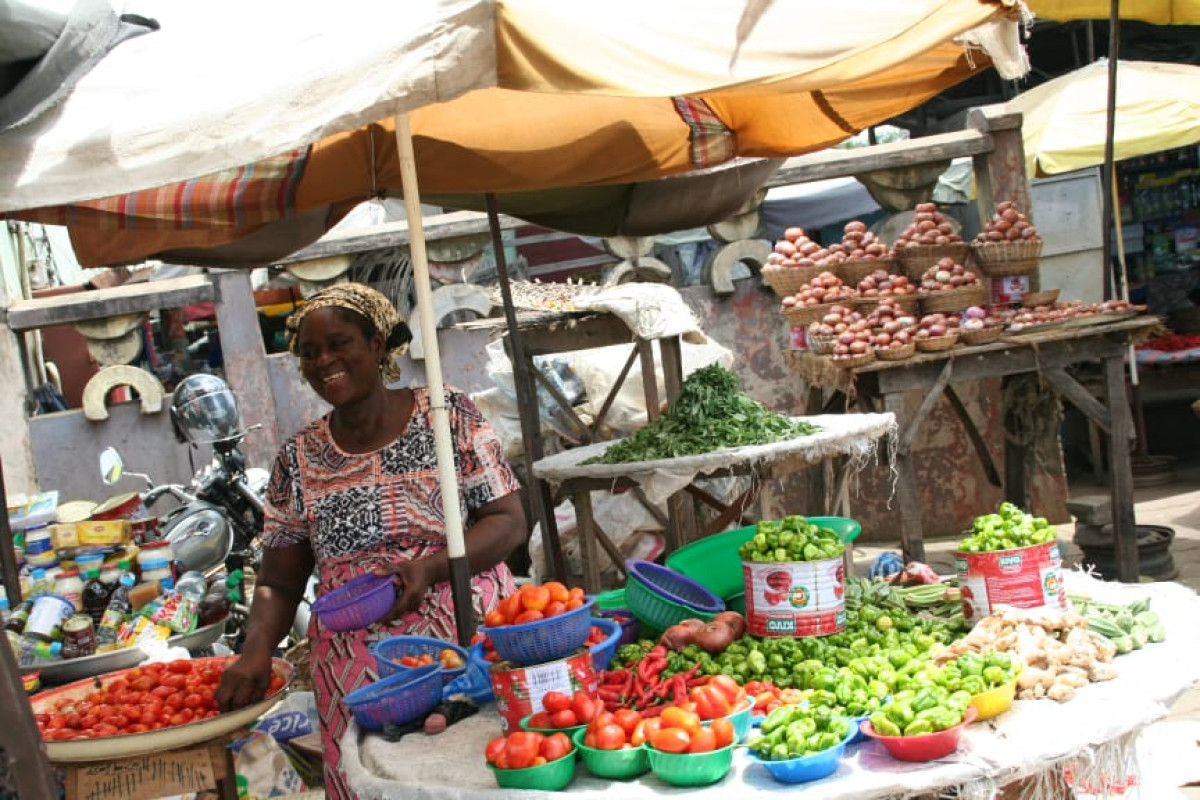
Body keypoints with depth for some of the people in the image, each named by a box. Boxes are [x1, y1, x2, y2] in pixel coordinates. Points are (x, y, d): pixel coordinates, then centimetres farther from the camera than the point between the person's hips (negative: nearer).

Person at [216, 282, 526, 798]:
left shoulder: (447, 414, 1)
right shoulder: (298, 459, 8)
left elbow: (509, 520, -1)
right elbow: (278, 583, 11)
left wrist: (431, 567, -16)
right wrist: (256, 650, -9)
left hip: (470, 639, -1)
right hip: (358, 671, 2)